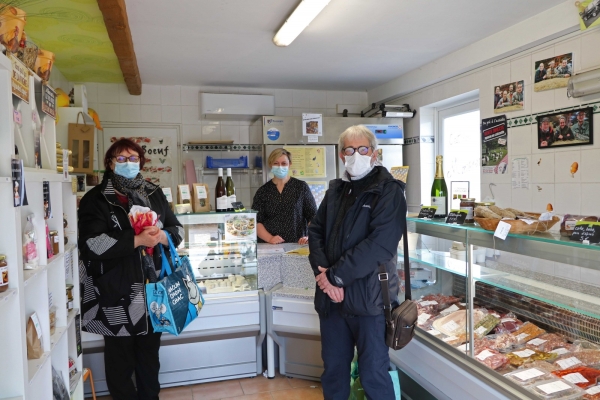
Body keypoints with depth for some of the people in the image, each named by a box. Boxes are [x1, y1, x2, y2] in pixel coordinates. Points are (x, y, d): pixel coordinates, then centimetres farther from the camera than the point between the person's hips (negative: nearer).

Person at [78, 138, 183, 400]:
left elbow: (178, 229, 11)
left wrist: (163, 236, -12)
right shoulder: (96, 199, -5)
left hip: (152, 289, 5)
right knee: (120, 359, 7)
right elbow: (91, 244, -17)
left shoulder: (154, 194, 10)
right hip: (116, 293, -4)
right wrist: (136, 240, -23)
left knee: (150, 352, 19)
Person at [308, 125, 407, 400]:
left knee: (374, 373, 8)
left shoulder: (388, 191, -8)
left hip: (368, 296, -5)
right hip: (331, 296, 6)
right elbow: (316, 231, 7)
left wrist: (335, 276, -18)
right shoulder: (336, 189, 12)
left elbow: (379, 244, -19)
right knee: (333, 369, 19)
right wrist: (323, 275, -9)